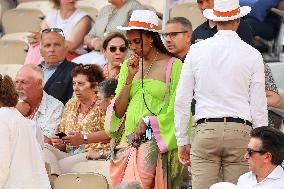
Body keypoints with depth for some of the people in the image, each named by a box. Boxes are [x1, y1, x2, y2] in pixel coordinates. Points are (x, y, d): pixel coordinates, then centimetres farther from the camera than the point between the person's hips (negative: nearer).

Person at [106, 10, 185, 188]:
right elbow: (118, 112, 12)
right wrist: (129, 78, 2)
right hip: (128, 141, 5)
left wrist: (147, 123, -11)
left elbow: (175, 111, -2)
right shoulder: (128, 66, 17)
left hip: (156, 142, -4)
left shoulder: (173, 66, 0)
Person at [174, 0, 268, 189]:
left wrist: (182, 141, 13)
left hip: (205, 131, 1)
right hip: (240, 131, -1)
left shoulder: (197, 51, 5)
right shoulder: (252, 55, 2)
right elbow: (259, 107, 2)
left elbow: (181, 101, 6)